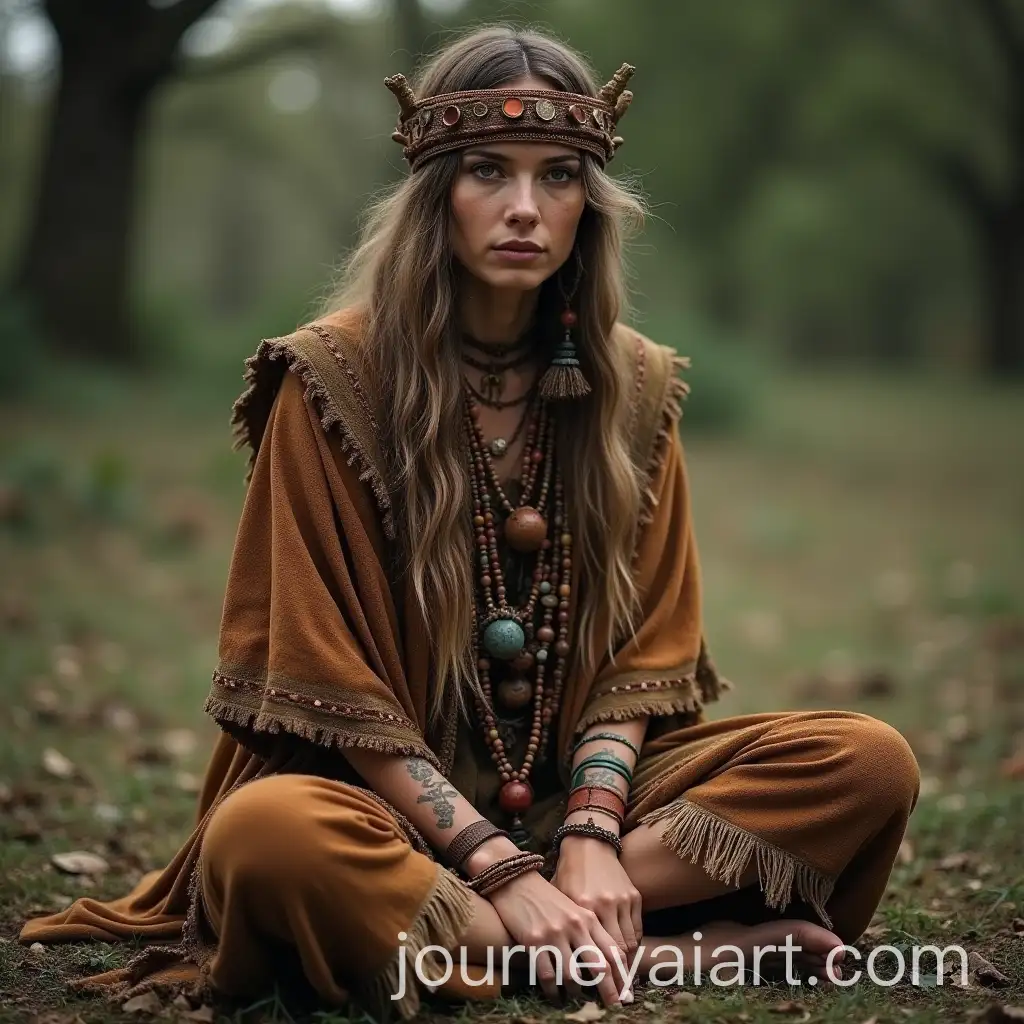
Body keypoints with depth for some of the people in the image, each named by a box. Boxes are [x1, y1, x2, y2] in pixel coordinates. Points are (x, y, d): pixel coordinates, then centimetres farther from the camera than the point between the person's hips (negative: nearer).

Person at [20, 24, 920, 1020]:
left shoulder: (632, 385, 3)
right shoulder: (335, 378, -10)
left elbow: (644, 646, 2)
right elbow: (329, 674, -13)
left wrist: (591, 839, -17)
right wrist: (505, 872, -21)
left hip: (578, 781, 4)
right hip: (389, 794, -4)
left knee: (870, 760, -15)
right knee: (265, 834, -38)